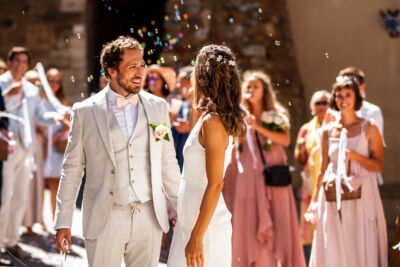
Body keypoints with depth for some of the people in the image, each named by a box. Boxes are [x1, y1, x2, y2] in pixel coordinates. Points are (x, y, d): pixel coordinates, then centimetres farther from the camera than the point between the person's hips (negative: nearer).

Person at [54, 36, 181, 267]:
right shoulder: (85, 112, -1)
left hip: (149, 220, 2)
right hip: (104, 221, -2)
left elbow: (168, 164, 12)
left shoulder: (158, 107, 6)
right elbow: (72, 169, 3)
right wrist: (63, 222, 0)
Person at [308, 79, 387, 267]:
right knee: (334, 251, 1)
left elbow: (379, 166, -3)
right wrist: (314, 200, 13)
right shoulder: (328, 132, 9)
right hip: (333, 199, 2)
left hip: (362, 196, -2)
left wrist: (354, 155, -17)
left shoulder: (369, 129, 2)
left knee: (363, 248, -3)